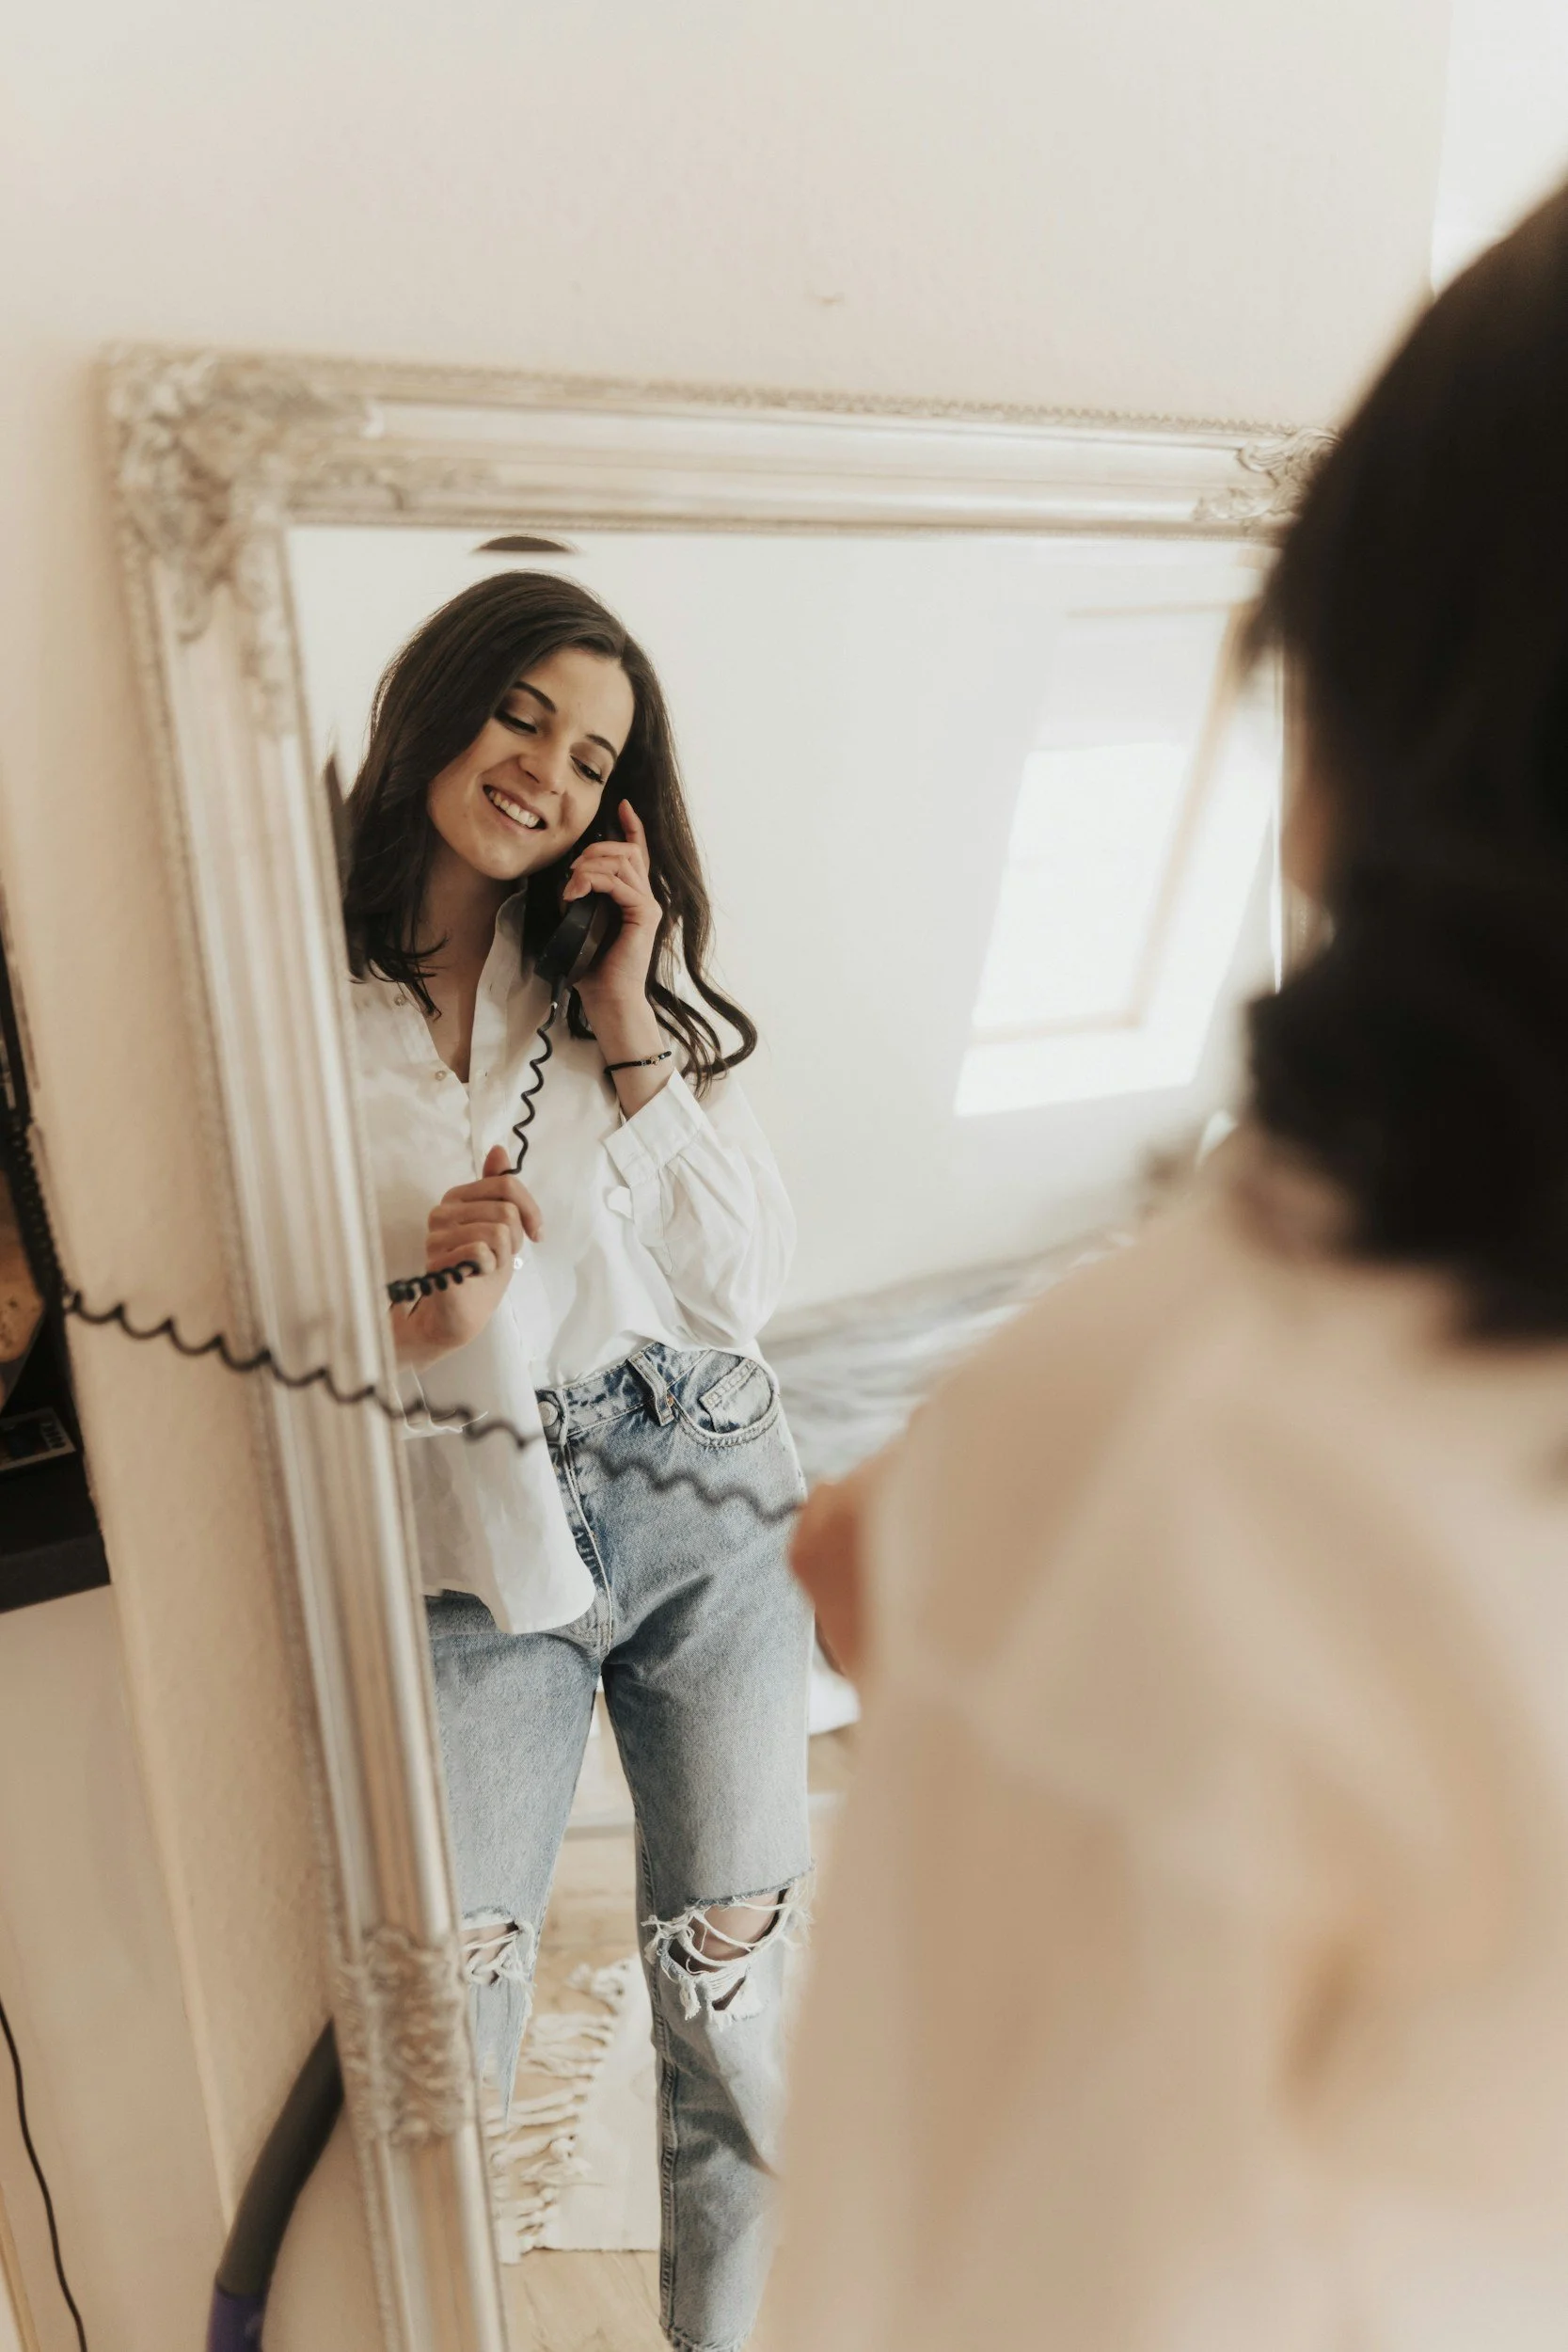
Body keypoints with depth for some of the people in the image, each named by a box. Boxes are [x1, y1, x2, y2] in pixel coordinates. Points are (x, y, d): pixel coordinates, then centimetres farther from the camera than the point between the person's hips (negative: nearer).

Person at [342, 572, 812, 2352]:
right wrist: (415, 1311, -20)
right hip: (470, 1552, -2)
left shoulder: (638, 970, 3)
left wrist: (633, 1044, -11)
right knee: (447, 2040, 7)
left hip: (706, 1505, 3)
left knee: (733, 1986, 15)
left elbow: (747, 1285, -3)